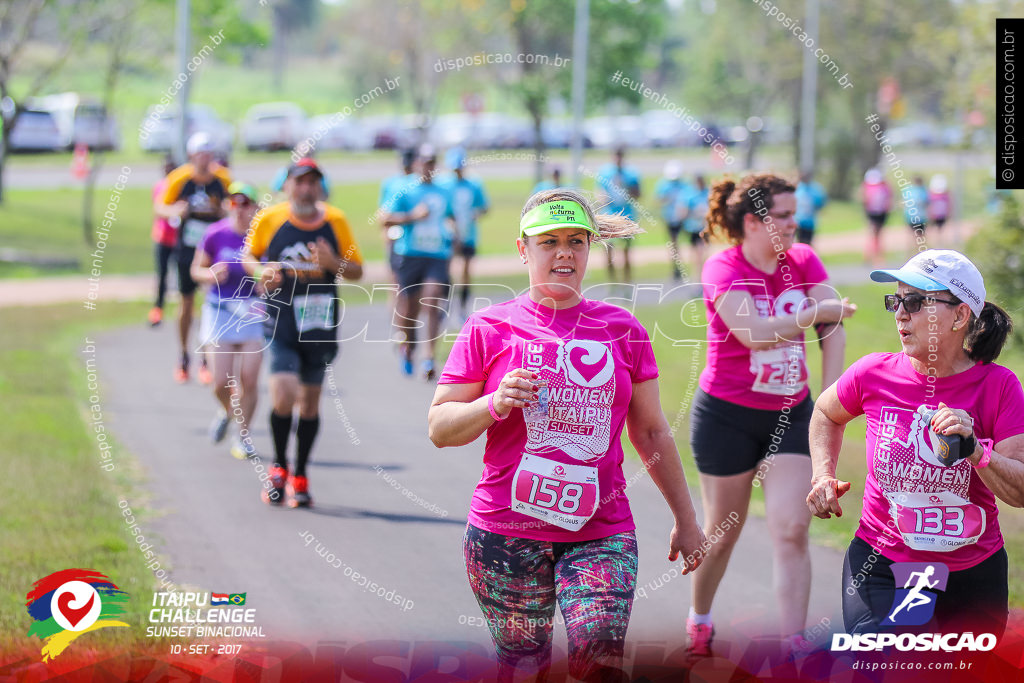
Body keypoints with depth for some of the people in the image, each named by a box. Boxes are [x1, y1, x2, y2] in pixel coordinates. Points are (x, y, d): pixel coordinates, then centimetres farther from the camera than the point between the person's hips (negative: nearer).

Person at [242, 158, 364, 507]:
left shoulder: (336, 222, 0)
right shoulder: (270, 219, -3)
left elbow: (357, 272, 6)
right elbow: (248, 256, 11)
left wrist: (333, 263, -15)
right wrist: (261, 272, -11)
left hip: (320, 326, 2)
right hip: (281, 324, -2)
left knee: (310, 402, 9)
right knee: (283, 396, -16)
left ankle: (300, 476, 25)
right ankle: (279, 467, 7)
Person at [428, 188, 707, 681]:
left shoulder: (621, 329, 10)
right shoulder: (490, 328, 3)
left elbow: (651, 432, 17)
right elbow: (439, 427, 4)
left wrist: (685, 520, 18)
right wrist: (495, 404, -15)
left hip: (602, 529, 1)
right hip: (506, 530, -1)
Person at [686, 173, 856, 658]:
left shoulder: (804, 261, 1)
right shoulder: (723, 269, -14)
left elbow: (833, 330, -3)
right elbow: (753, 331, -29)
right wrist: (818, 312, -23)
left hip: (791, 414, 3)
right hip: (727, 416, -3)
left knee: (792, 531, -9)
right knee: (723, 531, 11)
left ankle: (794, 646, -11)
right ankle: (699, 619, 37)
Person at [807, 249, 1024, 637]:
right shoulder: (874, 374, -6)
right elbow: (827, 414, 18)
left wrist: (975, 452, -30)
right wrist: (824, 476, 4)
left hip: (973, 575, 1)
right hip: (881, 567, -1)